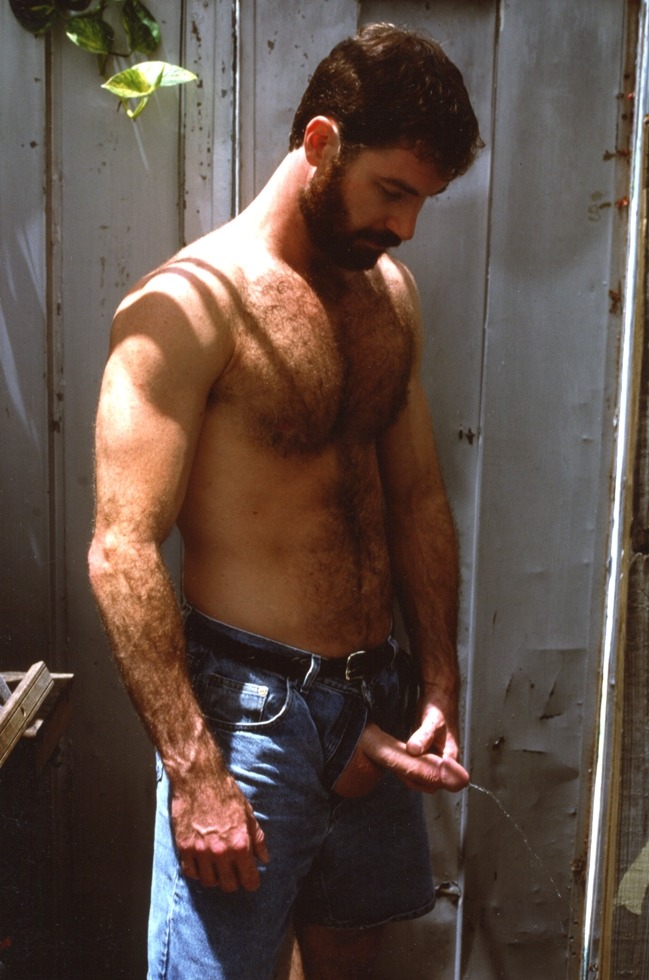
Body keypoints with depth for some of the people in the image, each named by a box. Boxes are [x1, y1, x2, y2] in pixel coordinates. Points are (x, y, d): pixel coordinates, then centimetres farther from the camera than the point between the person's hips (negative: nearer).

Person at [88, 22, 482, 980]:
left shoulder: (391, 292, 8)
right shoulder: (188, 305, -15)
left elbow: (418, 497, 11)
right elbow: (123, 552, -19)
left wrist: (440, 685, 5)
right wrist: (193, 772, -20)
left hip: (378, 700, 7)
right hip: (253, 707, -7)